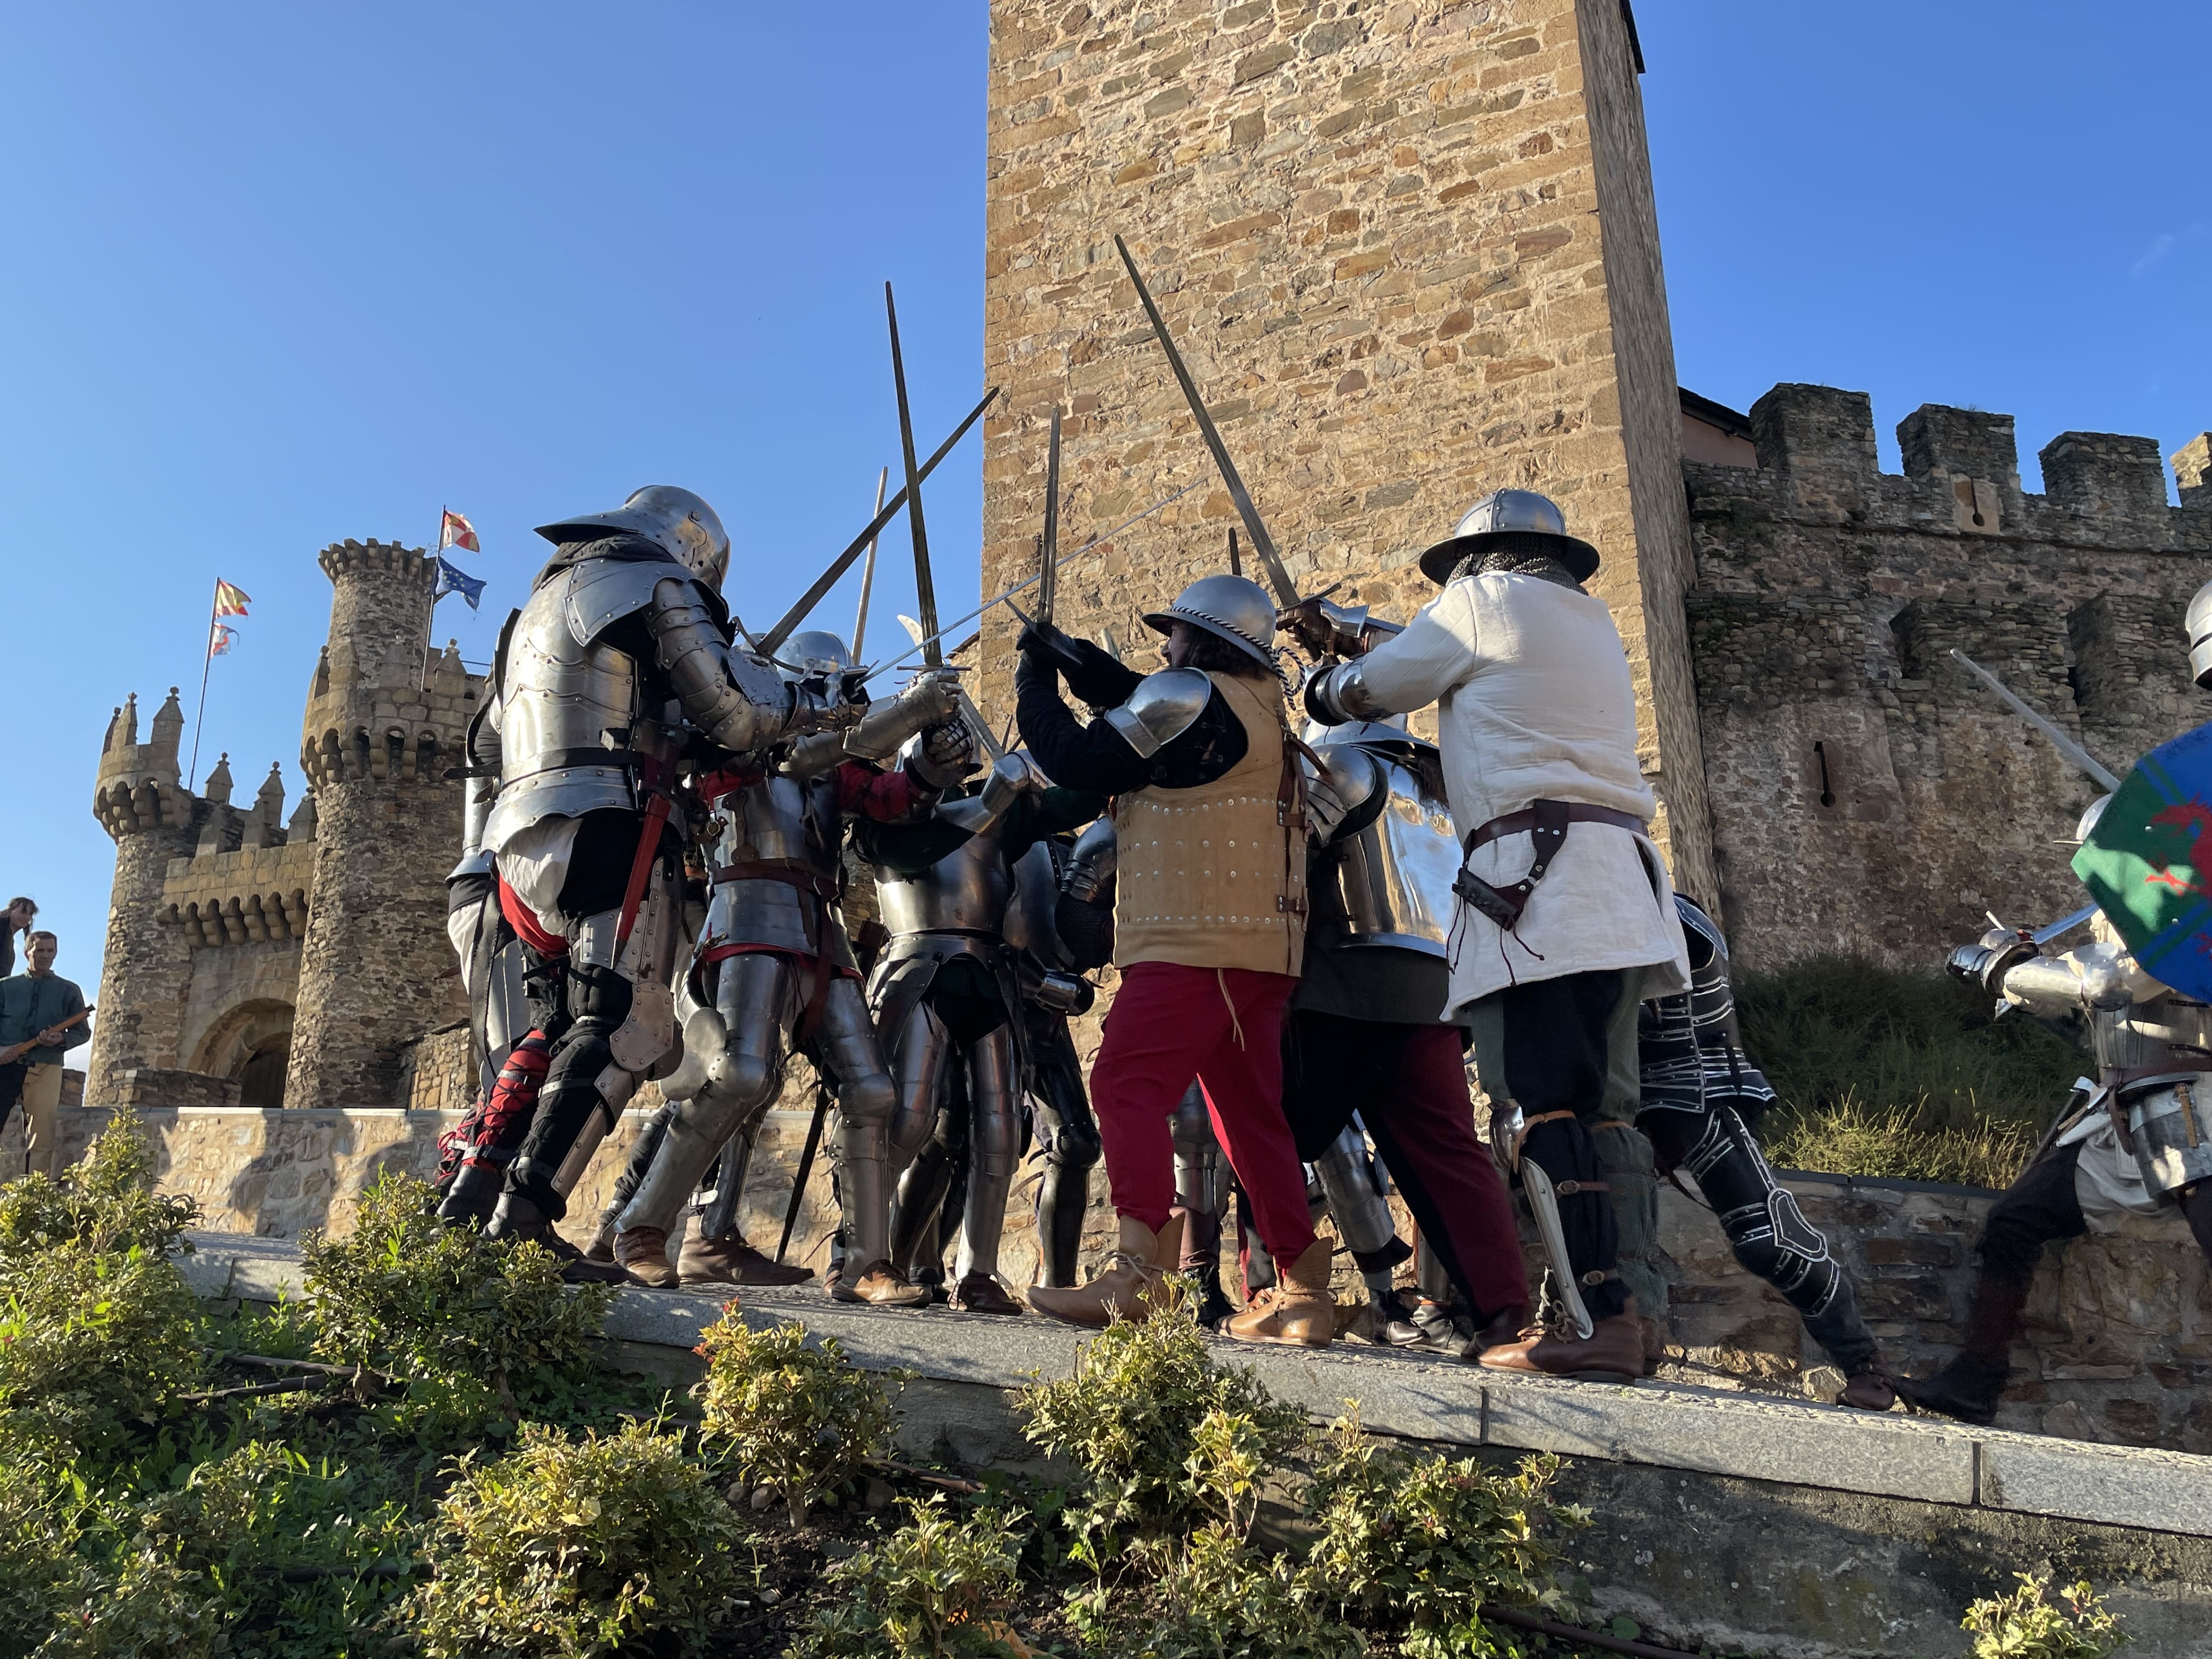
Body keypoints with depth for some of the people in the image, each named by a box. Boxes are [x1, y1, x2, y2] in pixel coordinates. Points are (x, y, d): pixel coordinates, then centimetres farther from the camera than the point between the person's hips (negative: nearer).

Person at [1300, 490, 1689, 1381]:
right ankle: (1617, 1305, 5)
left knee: (1537, 1104, -13)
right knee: (1583, 1101, 7)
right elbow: (1433, 667, 36)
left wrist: (1316, 684, 34)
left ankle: (1600, 1321, -19)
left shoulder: (1484, 600, 6)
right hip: (1618, 873, 9)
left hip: (1538, 871, -9)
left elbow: (1366, 691, 13)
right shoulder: (1588, 620, 28)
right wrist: (1348, 637, 43)